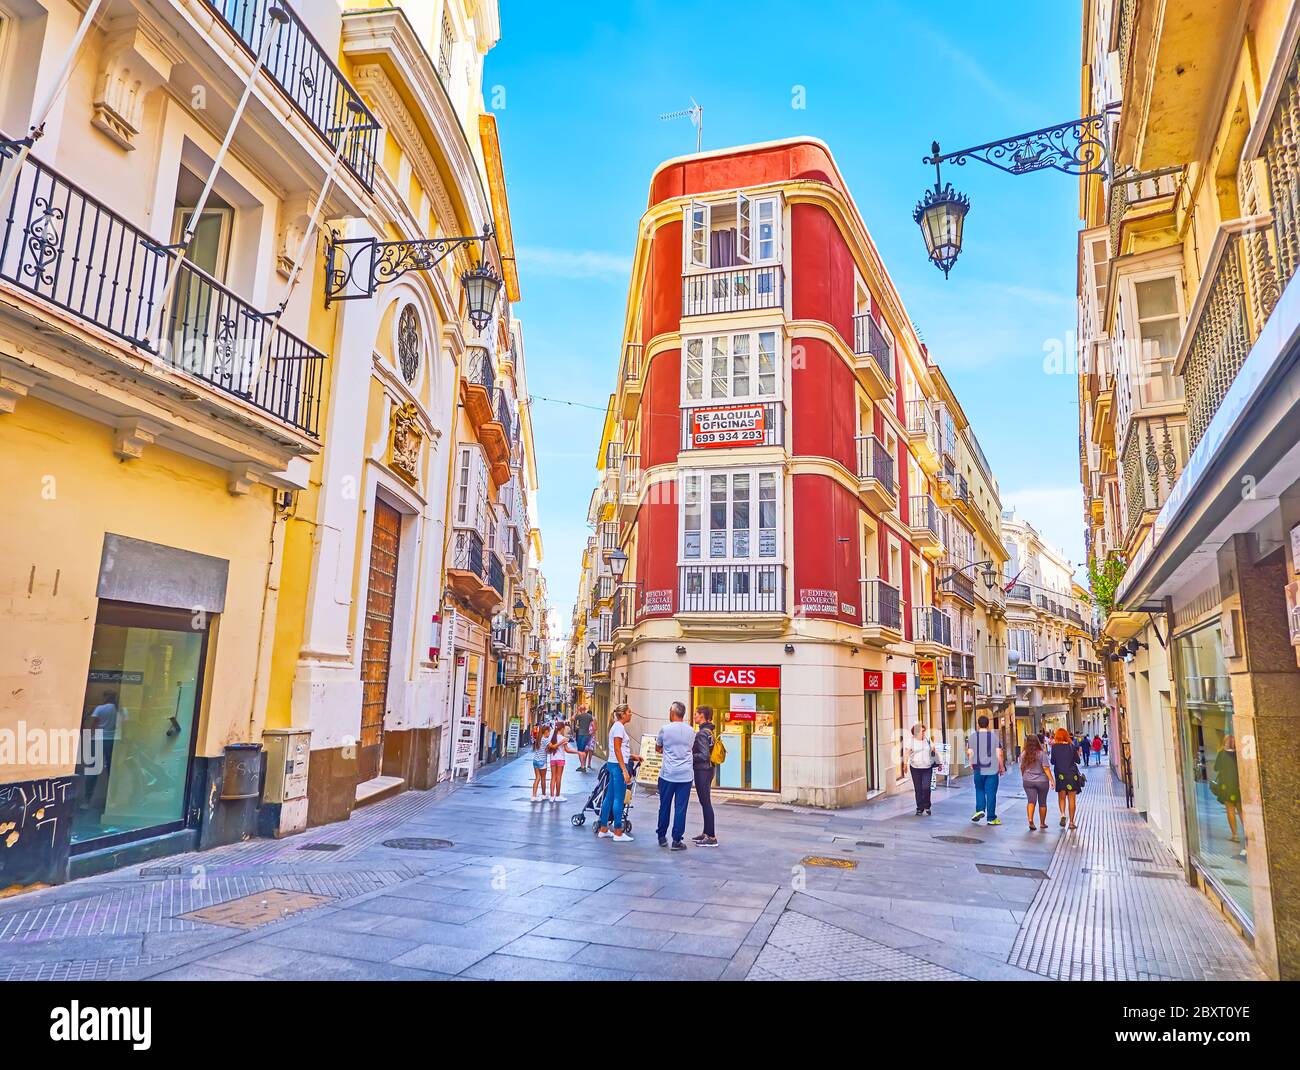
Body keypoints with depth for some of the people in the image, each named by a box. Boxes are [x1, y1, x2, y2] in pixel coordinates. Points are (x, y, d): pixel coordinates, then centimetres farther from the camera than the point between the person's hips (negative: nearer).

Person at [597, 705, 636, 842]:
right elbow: (617, 750, -18)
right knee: (619, 799, -4)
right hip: (618, 765, -10)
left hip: (613, 764, 10)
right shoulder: (619, 726, -13)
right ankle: (618, 833, 2)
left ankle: (603, 829, 20)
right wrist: (624, 770, -19)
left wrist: (632, 756, 17)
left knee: (609, 798, 13)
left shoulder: (618, 726, 16)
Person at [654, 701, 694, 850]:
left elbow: (657, 748, 10)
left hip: (667, 774, -1)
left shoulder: (665, 729, -4)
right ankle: (676, 840, 4)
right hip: (686, 775, 1)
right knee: (681, 808, 3)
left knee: (664, 806, 12)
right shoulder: (690, 731, 3)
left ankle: (662, 837, 21)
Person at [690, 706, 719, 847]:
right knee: (705, 802, 16)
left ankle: (712, 838, 0)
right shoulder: (709, 731, 11)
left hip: (702, 771, -10)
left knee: (706, 803, -4)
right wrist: (691, 754, 13)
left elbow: (704, 755, -23)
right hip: (707, 769, 10)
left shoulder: (701, 733, -18)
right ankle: (706, 833, 25)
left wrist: (689, 757, -12)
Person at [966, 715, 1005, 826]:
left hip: (978, 770, 1)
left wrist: (971, 764, 16)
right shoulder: (994, 736, -4)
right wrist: (1002, 767, 7)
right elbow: (999, 753, -6)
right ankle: (991, 818, 7)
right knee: (991, 793, 4)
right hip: (992, 770, -1)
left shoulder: (973, 737, -3)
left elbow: (969, 753, -2)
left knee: (979, 790, 18)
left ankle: (980, 810, 1)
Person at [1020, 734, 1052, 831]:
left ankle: (1030, 819, -25)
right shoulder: (1042, 753, -10)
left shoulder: (1023, 754, -1)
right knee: (1042, 802, 14)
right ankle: (1042, 823, 24)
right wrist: (1051, 780, -11)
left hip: (1028, 782, 1)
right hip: (1042, 781, -1)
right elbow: (1046, 768, -15)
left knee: (1031, 801, -2)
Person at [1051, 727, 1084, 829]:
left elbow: (1053, 762, -2)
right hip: (1072, 774, 0)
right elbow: (1077, 760, 4)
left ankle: (1062, 814, -11)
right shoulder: (1071, 746, -4)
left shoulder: (1054, 747, -6)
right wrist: (1077, 753, 20)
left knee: (1061, 797, 14)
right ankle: (1071, 822, 8)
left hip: (1060, 774, 0)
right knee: (1072, 798, 7)